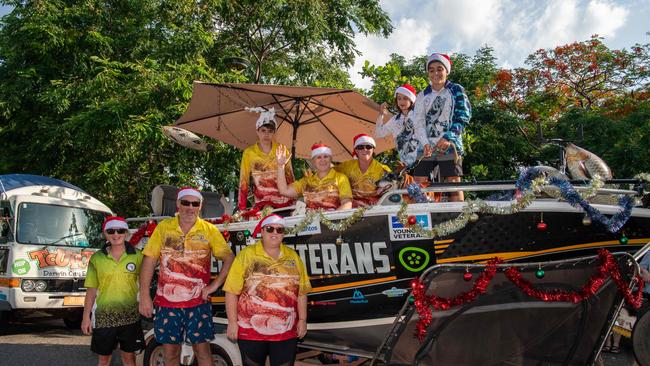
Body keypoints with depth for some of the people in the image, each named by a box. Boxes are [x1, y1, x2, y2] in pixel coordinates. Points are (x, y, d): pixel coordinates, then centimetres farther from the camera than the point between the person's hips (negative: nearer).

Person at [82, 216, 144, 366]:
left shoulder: (137, 255, -3)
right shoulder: (97, 258, -1)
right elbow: (91, 289, 2)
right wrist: (86, 317, 1)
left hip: (130, 316, 0)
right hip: (104, 316, 1)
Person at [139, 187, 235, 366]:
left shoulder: (209, 230, 0)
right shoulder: (164, 227, 2)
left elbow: (229, 258, 1)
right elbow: (149, 260, 1)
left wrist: (216, 284, -7)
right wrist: (144, 296, -4)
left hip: (198, 301, -1)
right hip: (167, 301, 1)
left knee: (202, 349, 3)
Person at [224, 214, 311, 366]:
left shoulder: (293, 257, 5)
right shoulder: (246, 255, -4)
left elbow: (301, 292, 8)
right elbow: (232, 292, -7)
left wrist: (302, 320, 4)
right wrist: (232, 322, -10)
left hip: (286, 332, 2)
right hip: (251, 331, -2)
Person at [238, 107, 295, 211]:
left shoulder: (282, 149, 2)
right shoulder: (249, 152, -1)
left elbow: (290, 176, 8)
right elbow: (244, 181, -1)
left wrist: (294, 202, 2)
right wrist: (242, 208, -7)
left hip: (285, 202, 2)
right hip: (262, 204, -1)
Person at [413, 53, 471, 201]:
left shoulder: (456, 90, 8)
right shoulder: (422, 95, 17)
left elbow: (463, 116, -2)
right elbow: (418, 121, 6)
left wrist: (447, 138, -17)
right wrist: (424, 143, -12)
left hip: (449, 146, -3)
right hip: (425, 148, 3)